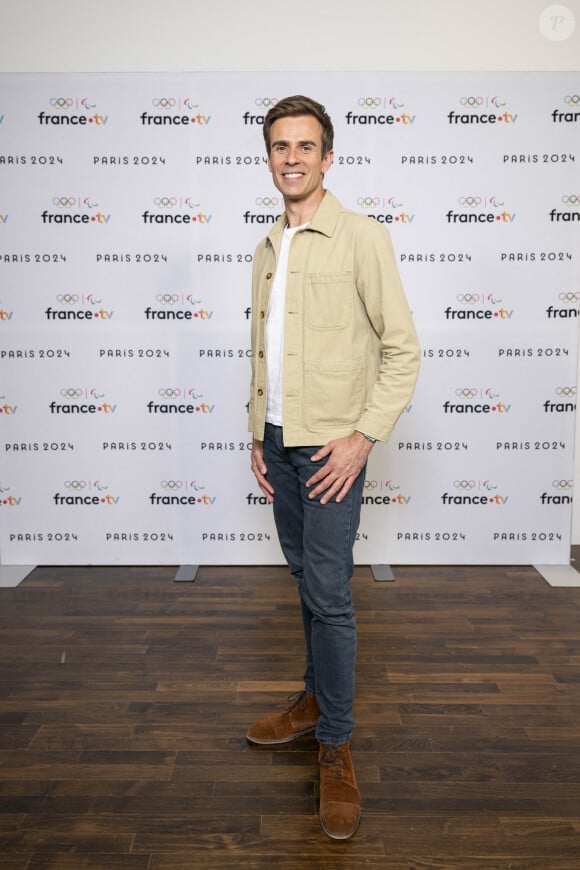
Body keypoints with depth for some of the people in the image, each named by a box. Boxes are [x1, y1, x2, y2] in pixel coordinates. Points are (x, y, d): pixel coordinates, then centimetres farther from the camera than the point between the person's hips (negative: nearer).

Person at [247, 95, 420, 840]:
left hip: (331, 444, -6)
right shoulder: (268, 250, 13)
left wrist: (364, 435, -16)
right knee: (306, 581, 15)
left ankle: (335, 744, 11)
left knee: (328, 593, -4)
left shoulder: (361, 238, -7)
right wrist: (257, 435, 14)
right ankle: (316, 698, 32)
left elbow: (402, 348, -10)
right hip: (278, 441, 6)